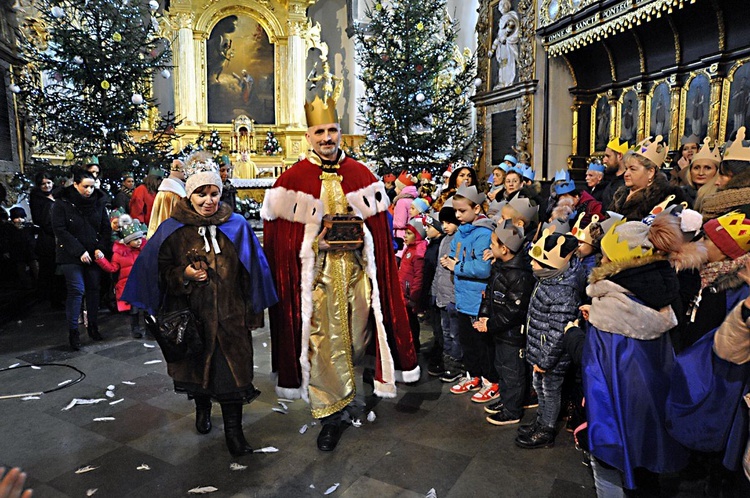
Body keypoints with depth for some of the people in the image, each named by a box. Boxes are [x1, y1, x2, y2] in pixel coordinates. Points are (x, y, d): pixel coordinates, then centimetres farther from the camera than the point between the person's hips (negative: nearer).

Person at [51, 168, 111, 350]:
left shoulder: (98, 203, 4)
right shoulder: (62, 204, -6)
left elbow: (106, 228, 5)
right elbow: (60, 230, -10)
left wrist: (101, 248, -9)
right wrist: (80, 251, -16)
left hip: (94, 254, 3)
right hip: (71, 256, -3)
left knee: (94, 289, 5)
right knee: (77, 290, -9)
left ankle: (93, 326, 17)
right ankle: (73, 331, 2)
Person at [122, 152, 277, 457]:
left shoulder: (236, 226, -2)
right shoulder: (172, 230, -3)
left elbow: (252, 272, 2)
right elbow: (160, 271, 4)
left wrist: (253, 312, 0)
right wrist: (184, 276, -17)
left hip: (229, 314, -1)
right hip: (190, 315, 1)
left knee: (231, 370, -2)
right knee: (197, 363, 18)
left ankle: (233, 431, 11)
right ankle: (202, 407, 46)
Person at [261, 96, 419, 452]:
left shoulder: (361, 175, 6)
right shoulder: (292, 180, -2)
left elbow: (378, 224, 10)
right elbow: (279, 235, -2)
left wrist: (361, 235, -4)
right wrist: (316, 241, -11)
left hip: (357, 270, 3)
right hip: (316, 273, -2)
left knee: (359, 335, 11)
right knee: (322, 340, 1)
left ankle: (338, 382, 42)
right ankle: (331, 413, 18)